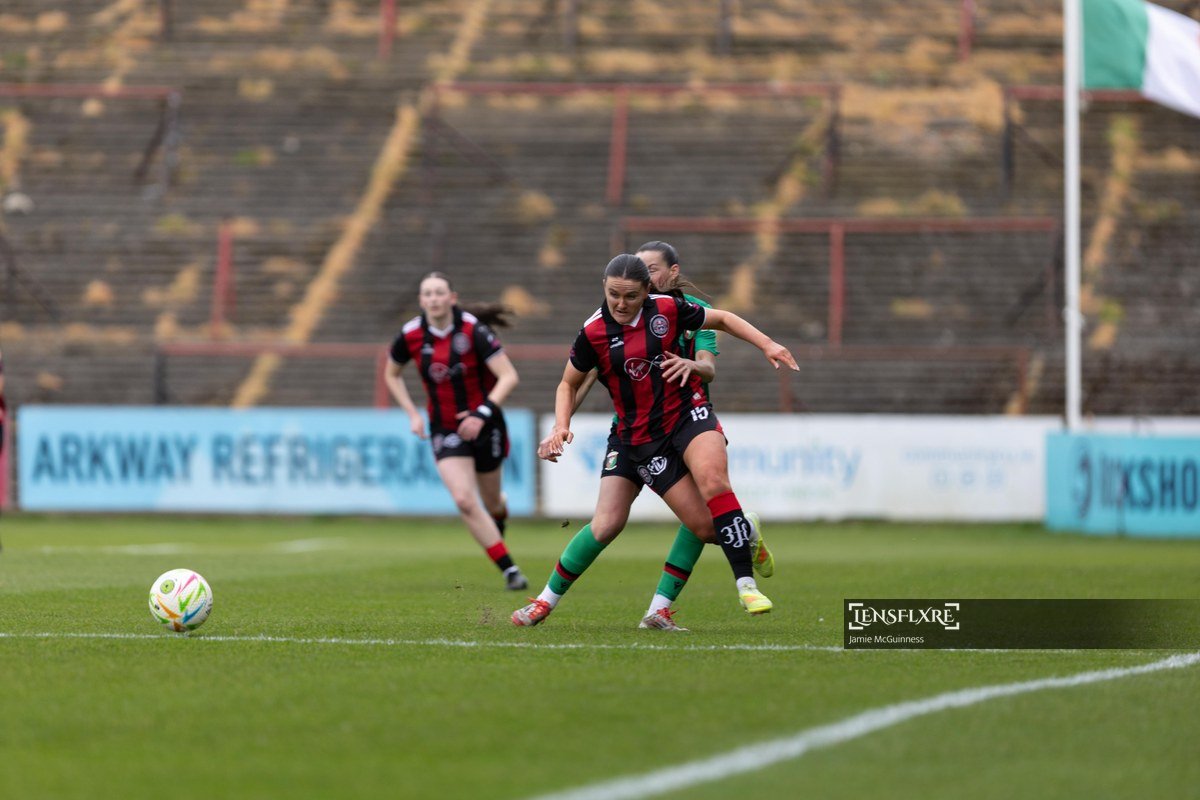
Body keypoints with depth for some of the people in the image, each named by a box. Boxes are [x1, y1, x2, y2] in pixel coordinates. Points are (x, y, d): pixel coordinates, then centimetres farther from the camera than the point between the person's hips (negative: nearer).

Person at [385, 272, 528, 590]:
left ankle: (500, 510, 55)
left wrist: (482, 413, -32)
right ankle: (510, 571, -7)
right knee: (464, 501, -17)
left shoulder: (473, 330, -19)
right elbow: (392, 375, 11)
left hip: (484, 425, -1)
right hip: (446, 430, 1)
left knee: (491, 502, 13)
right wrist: (412, 414, 1)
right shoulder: (410, 335, -8)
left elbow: (509, 376, -22)